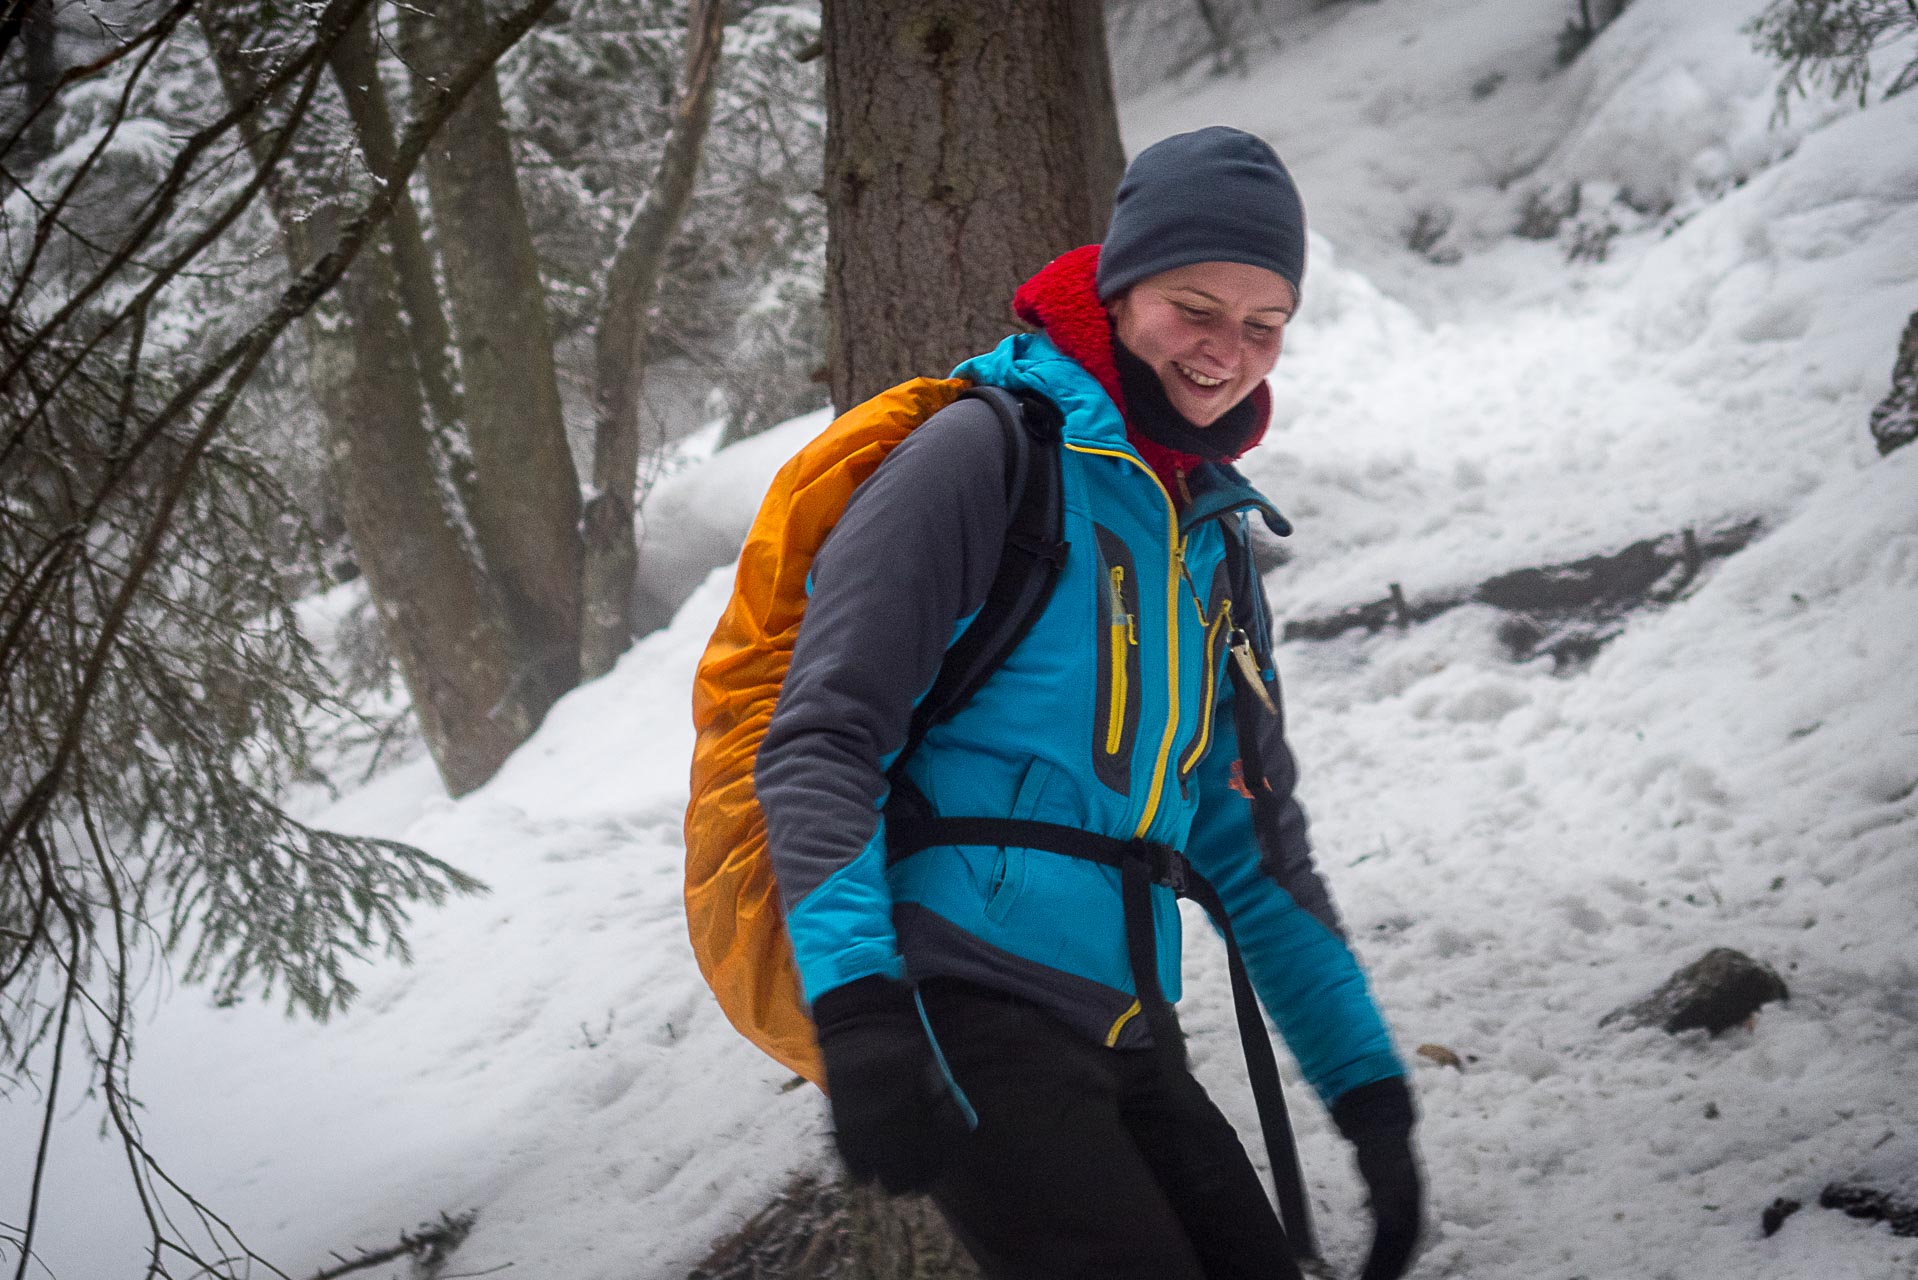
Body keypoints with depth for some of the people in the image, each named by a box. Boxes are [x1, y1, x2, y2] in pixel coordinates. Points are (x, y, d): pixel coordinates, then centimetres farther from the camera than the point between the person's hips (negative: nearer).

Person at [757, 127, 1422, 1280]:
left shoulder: (1214, 545, 18)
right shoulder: (991, 454, -5)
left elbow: (1256, 848, 22)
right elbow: (822, 741, -12)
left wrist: (1369, 1091, 15)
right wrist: (858, 1010, -25)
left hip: (1116, 1028, 8)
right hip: (959, 1002, -8)